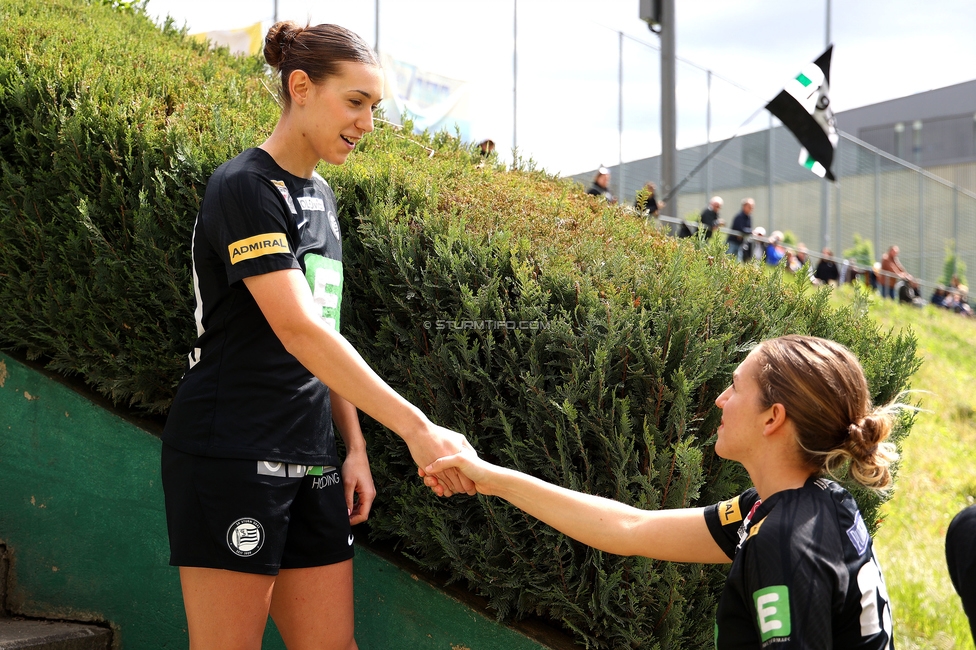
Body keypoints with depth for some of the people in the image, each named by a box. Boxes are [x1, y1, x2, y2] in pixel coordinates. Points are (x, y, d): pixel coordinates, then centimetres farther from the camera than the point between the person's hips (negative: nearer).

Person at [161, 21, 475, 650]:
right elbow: (297, 329, -23)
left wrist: (356, 446, 10)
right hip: (232, 453, -8)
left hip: (309, 457, 8)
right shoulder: (245, 186, -12)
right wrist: (417, 429, -27)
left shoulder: (320, 196, 15)